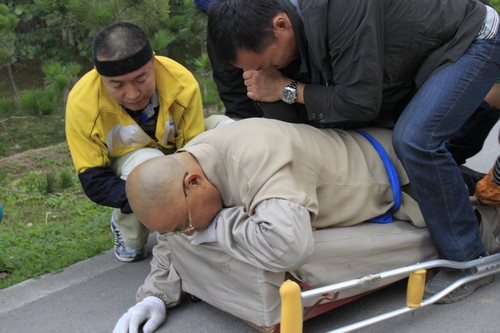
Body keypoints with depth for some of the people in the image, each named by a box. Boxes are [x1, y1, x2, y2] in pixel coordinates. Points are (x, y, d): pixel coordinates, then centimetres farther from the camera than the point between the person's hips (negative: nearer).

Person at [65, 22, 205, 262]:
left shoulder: (183, 83, -28)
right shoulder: (82, 102, -30)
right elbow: (93, 180, -25)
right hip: (121, 169, -3)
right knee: (148, 163, -37)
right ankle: (129, 237, -7)